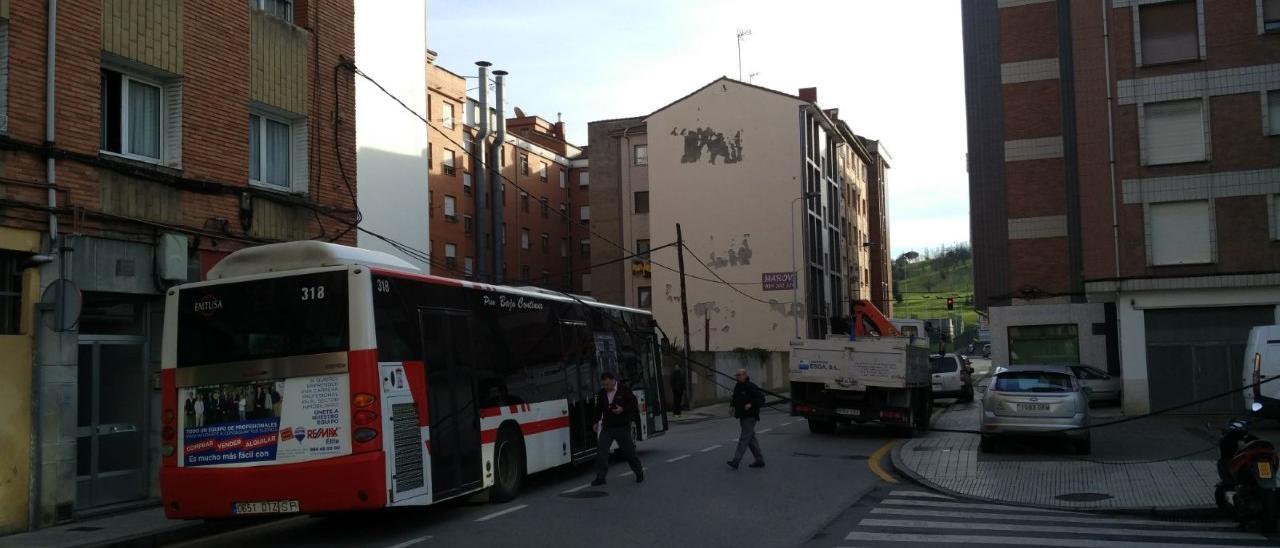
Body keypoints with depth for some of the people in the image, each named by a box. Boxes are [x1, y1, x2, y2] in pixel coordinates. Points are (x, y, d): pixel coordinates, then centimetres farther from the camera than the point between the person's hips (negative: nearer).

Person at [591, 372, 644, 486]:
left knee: (629, 451, 7)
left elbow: (634, 405, -4)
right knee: (601, 451, -7)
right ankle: (600, 477, -2)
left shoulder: (624, 391, -7)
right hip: (606, 427, 3)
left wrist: (623, 409, -18)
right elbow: (598, 408, 17)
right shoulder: (602, 393, 5)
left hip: (622, 427, -3)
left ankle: (639, 472, 28)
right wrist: (597, 421, 11)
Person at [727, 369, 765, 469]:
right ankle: (760, 460, 21)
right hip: (743, 416, 9)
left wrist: (751, 404, -27)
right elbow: (735, 398, 26)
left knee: (744, 438, -11)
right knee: (751, 439, 13)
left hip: (750, 417, -9)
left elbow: (761, 399, -15)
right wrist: (732, 403, 6)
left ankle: (736, 461, -16)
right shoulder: (737, 386, 11)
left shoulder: (751, 387, -15)